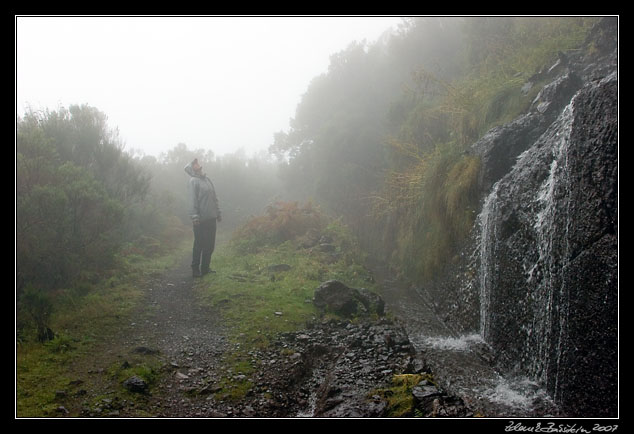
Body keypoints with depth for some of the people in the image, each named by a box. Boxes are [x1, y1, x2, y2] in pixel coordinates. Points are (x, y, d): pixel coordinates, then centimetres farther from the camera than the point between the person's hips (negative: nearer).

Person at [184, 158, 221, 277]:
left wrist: (218, 213, 18)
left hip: (211, 218, 7)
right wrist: (194, 216, -22)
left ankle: (205, 268, 21)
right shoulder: (193, 181, -6)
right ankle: (195, 269, 7)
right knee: (199, 245, -2)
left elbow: (214, 198, 20)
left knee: (210, 245, 11)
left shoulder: (207, 179, 16)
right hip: (201, 220, -7)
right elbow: (192, 200, -14)